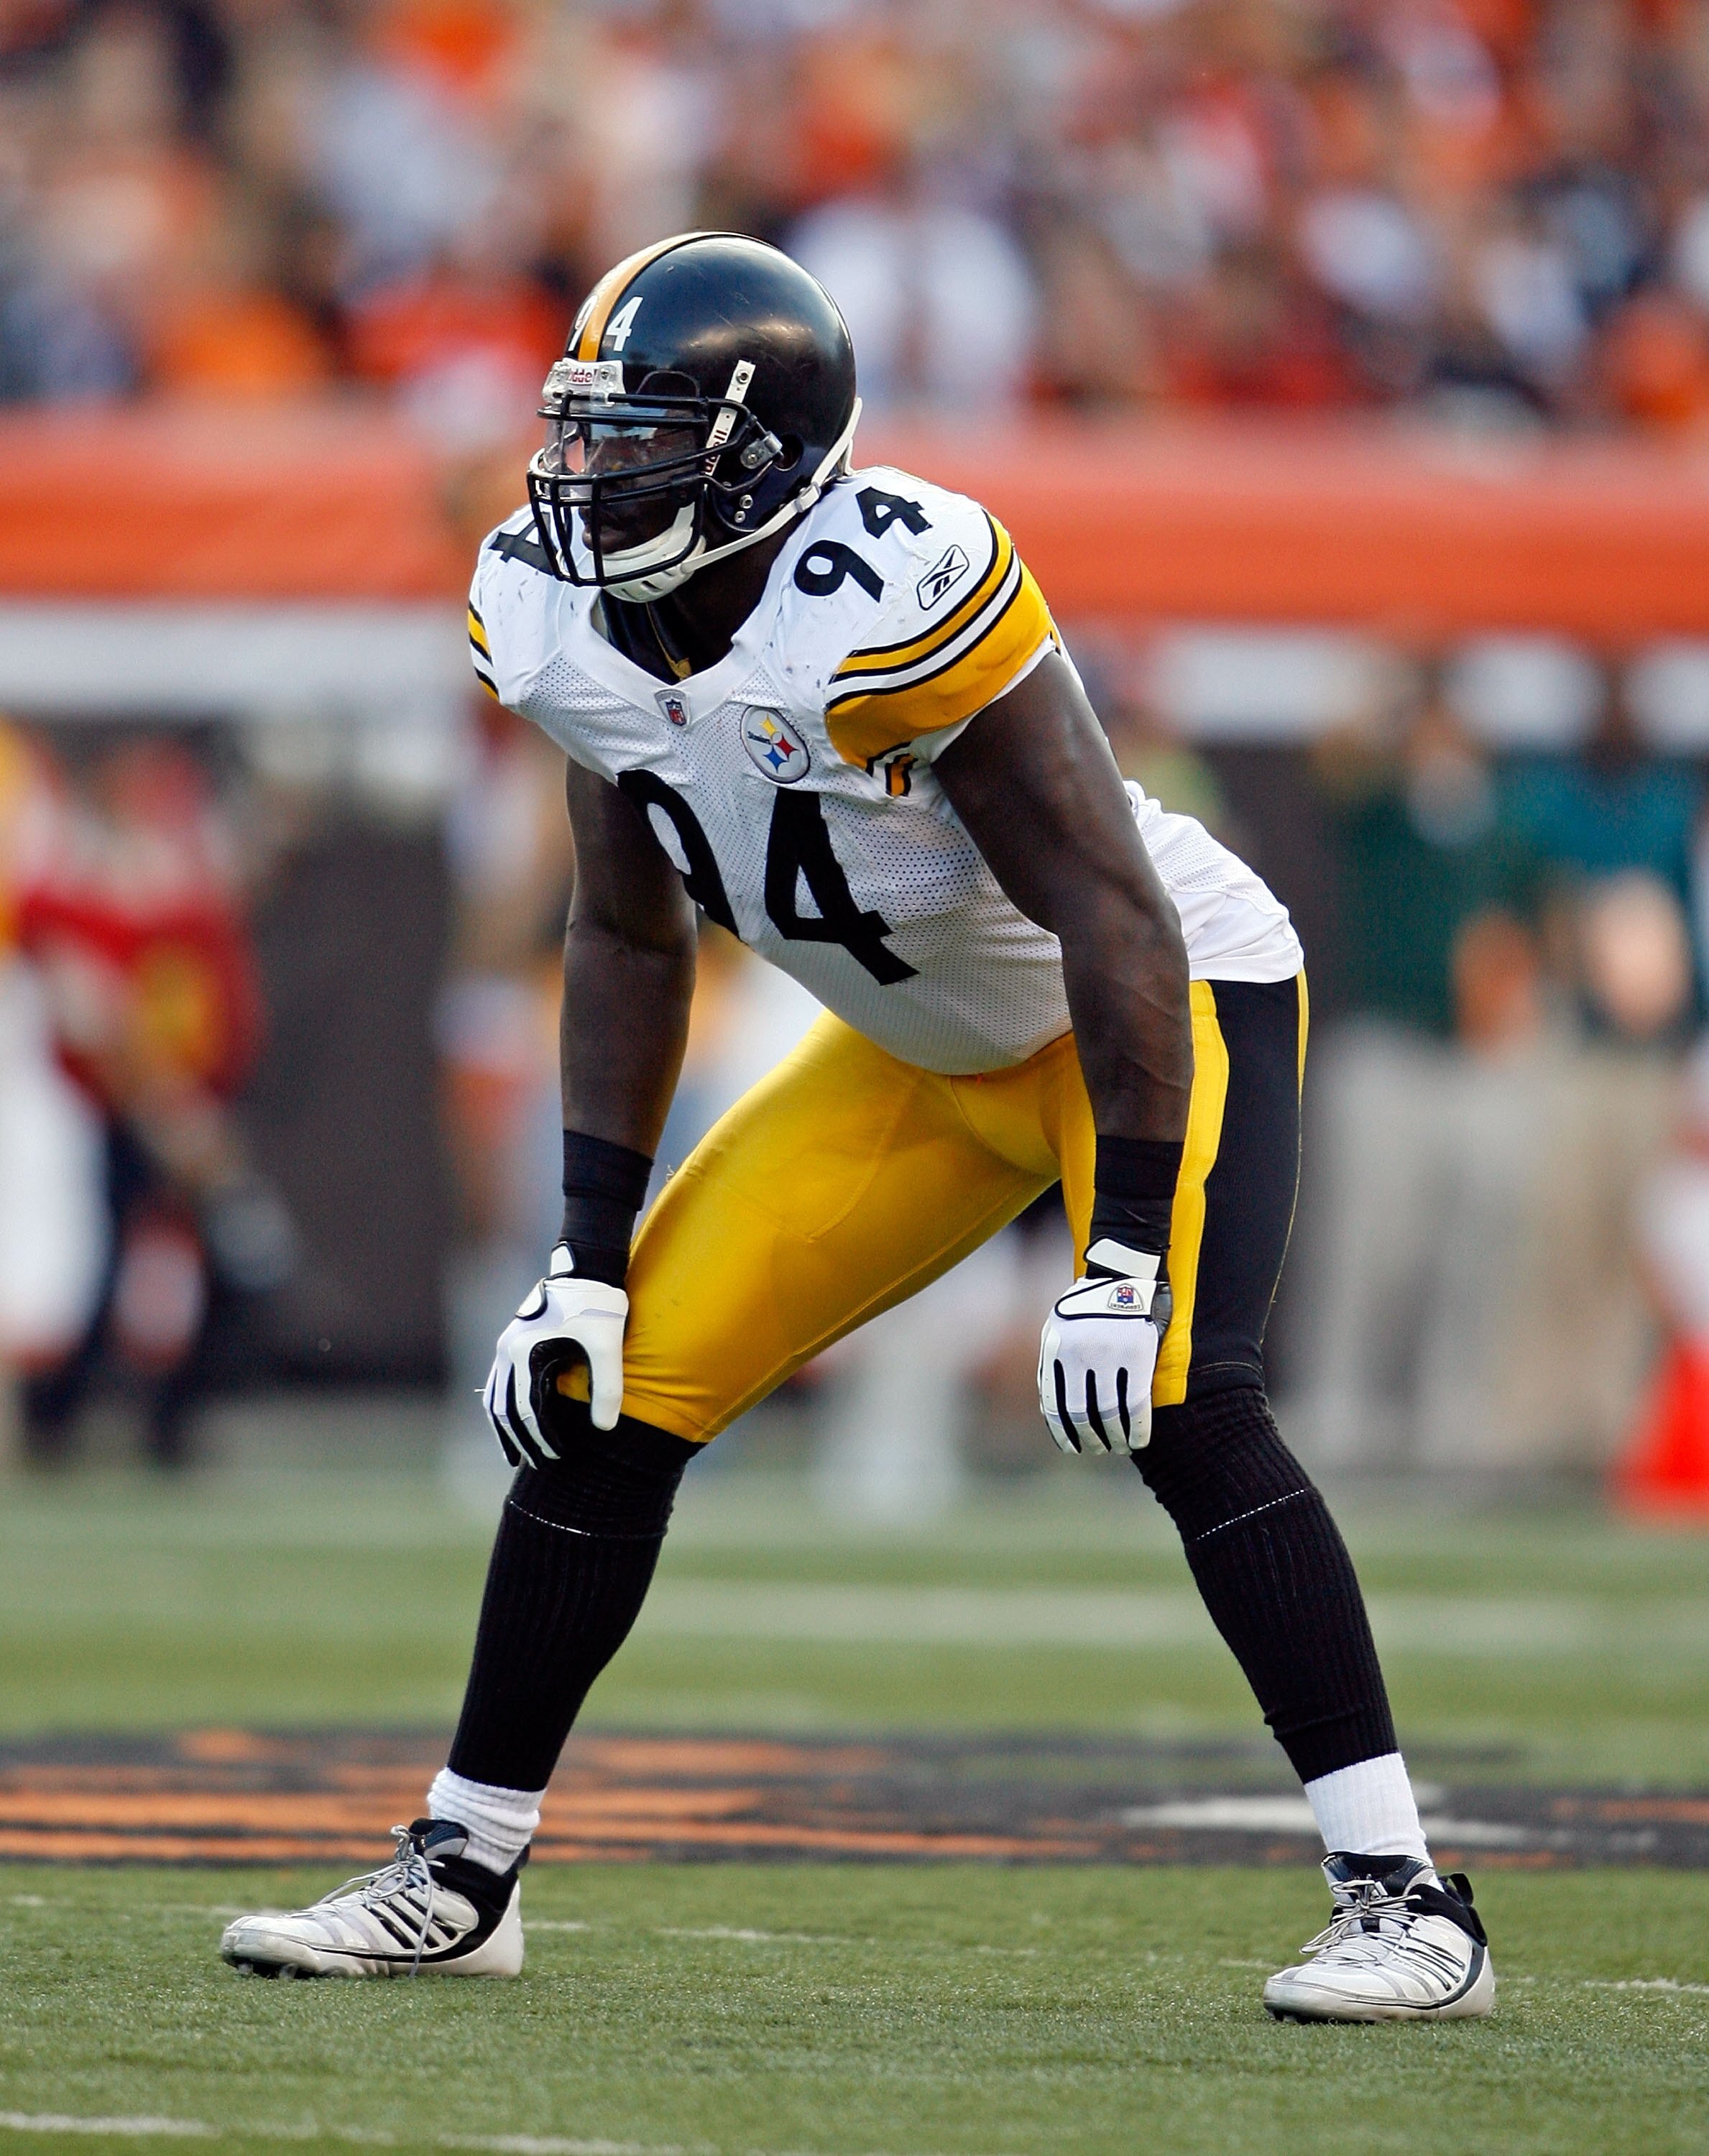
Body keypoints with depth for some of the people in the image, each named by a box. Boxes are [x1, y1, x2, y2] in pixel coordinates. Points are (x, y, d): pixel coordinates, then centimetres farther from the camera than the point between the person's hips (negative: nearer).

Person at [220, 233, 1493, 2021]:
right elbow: (629, 940, 3)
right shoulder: (566, 624, -11)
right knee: (607, 1392, 0)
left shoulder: (884, 600, -34)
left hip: (1169, 1002, -7)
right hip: (921, 1051, 7)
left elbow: (1114, 919, -31)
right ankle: (456, 1880, 13)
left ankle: (1406, 1903, -22)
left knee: (1178, 1405, -28)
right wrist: (588, 1255, -1)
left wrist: (1126, 1253, -32)